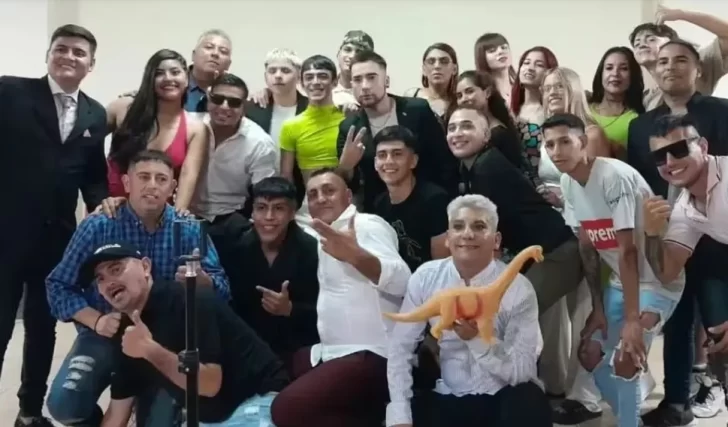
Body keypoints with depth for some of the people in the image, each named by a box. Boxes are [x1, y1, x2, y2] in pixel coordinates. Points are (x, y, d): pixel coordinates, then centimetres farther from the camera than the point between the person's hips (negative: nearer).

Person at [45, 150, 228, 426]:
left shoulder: (189, 230, -5)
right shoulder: (98, 226, -8)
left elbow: (222, 290, -8)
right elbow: (58, 285, -4)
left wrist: (202, 280, -32)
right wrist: (95, 320, -20)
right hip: (106, 334, 0)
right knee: (63, 405, -19)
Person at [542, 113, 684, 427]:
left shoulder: (615, 177, -27)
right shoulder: (567, 182, -4)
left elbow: (628, 251, -29)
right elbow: (587, 247, 1)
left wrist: (632, 319, -29)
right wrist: (598, 307, 1)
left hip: (656, 279, -8)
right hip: (619, 280, 8)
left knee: (625, 360, -20)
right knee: (590, 354, 9)